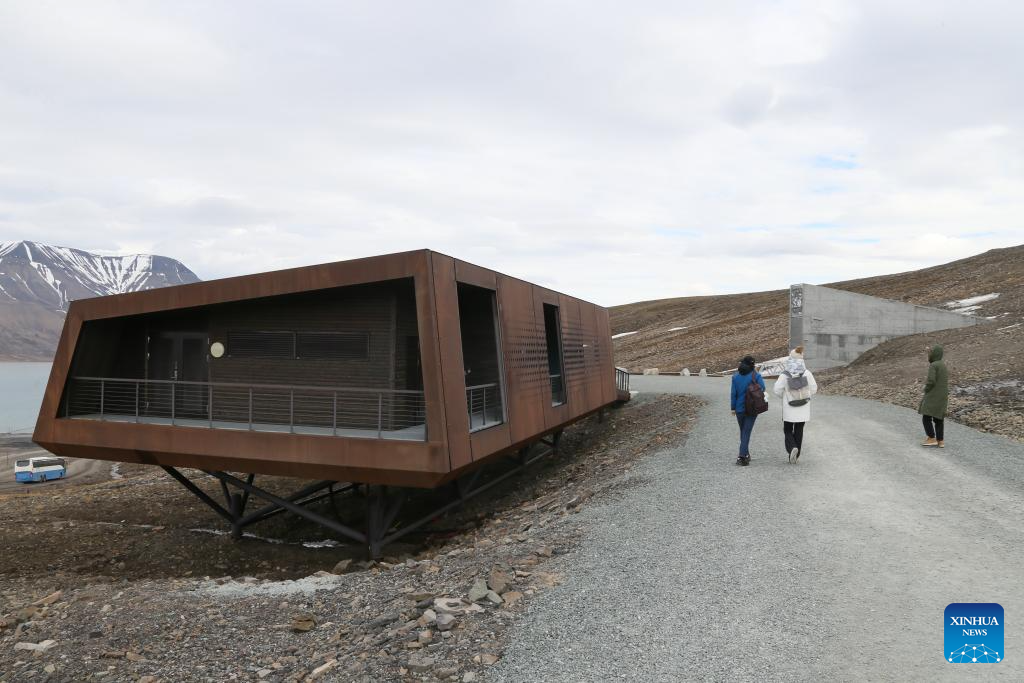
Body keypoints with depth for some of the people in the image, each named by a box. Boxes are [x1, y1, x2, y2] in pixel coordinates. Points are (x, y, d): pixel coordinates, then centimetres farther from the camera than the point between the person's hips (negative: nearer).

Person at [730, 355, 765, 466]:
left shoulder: (736, 376, -2)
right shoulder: (755, 375, -10)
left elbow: (733, 393, -1)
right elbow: (762, 388, -7)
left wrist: (733, 408, 6)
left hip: (739, 408, 3)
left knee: (742, 431, 18)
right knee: (746, 432, -1)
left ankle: (746, 454, 28)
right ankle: (742, 456, -11)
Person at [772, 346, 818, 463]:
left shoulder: (785, 375, -13)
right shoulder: (807, 373, -8)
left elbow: (777, 390, -12)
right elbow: (814, 389, -1)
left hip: (789, 409, -2)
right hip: (803, 409, 2)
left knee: (787, 431, 13)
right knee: (799, 431, 14)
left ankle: (792, 448, -12)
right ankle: (796, 455, 17)